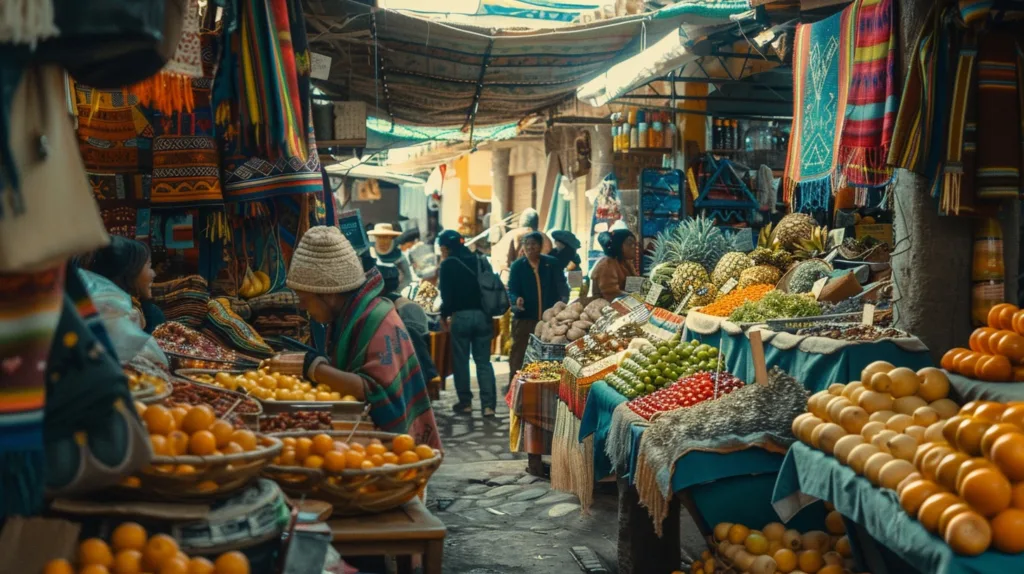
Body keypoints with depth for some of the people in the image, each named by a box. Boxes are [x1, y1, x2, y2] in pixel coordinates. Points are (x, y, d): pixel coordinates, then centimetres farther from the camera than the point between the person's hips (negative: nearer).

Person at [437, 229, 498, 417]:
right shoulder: (481, 261, 10)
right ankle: (488, 405, -1)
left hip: (461, 316, -4)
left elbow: (447, 294, -7)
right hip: (483, 315, 4)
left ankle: (465, 402, 13)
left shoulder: (448, 264, -4)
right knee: (483, 361, 6)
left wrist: (444, 315, 8)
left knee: (460, 360, 9)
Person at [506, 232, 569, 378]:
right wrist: (516, 300, -25)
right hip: (524, 317, -1)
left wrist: (564, 299, -21)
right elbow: (512, 290, -2)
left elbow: (561, 284, 0)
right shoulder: (517, 266, 5)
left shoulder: (552, 264, 7)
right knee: (519, 353, -4)